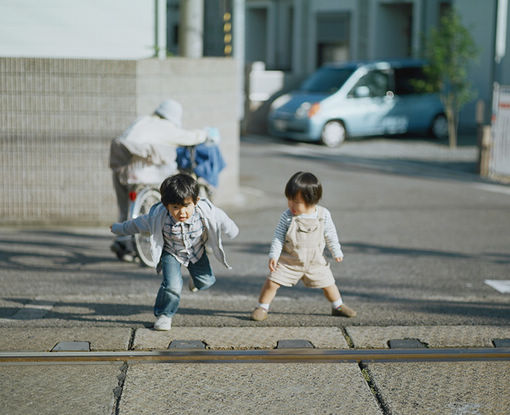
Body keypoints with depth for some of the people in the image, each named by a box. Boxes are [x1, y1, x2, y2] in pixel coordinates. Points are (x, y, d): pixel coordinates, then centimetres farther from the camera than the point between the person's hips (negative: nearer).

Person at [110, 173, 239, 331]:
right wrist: (118, 229, 0)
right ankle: (163, 315, 9)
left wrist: (231, 231, 6)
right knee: (172, 286, -18)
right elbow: (137, 224, -16)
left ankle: (195, 277, 54)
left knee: (206, 281, 15)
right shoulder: (159, 216, -35)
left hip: (196, 250, 3)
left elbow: (221, 219, -13)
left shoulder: (205, 212, -35)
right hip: (171, 252, -2)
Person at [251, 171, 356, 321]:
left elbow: (331, 236, 2)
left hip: (315, 262, 1)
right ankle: (262, 308, 9)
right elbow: (278, 237, -10)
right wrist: (273, 255, -17)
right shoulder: (287, 216, -15)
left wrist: (337, 252, 9)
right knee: (272, 281, -10)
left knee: (328, 283, 10)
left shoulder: (323, 215, -12)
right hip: (288, 261, -1)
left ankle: (338, 306, 35)